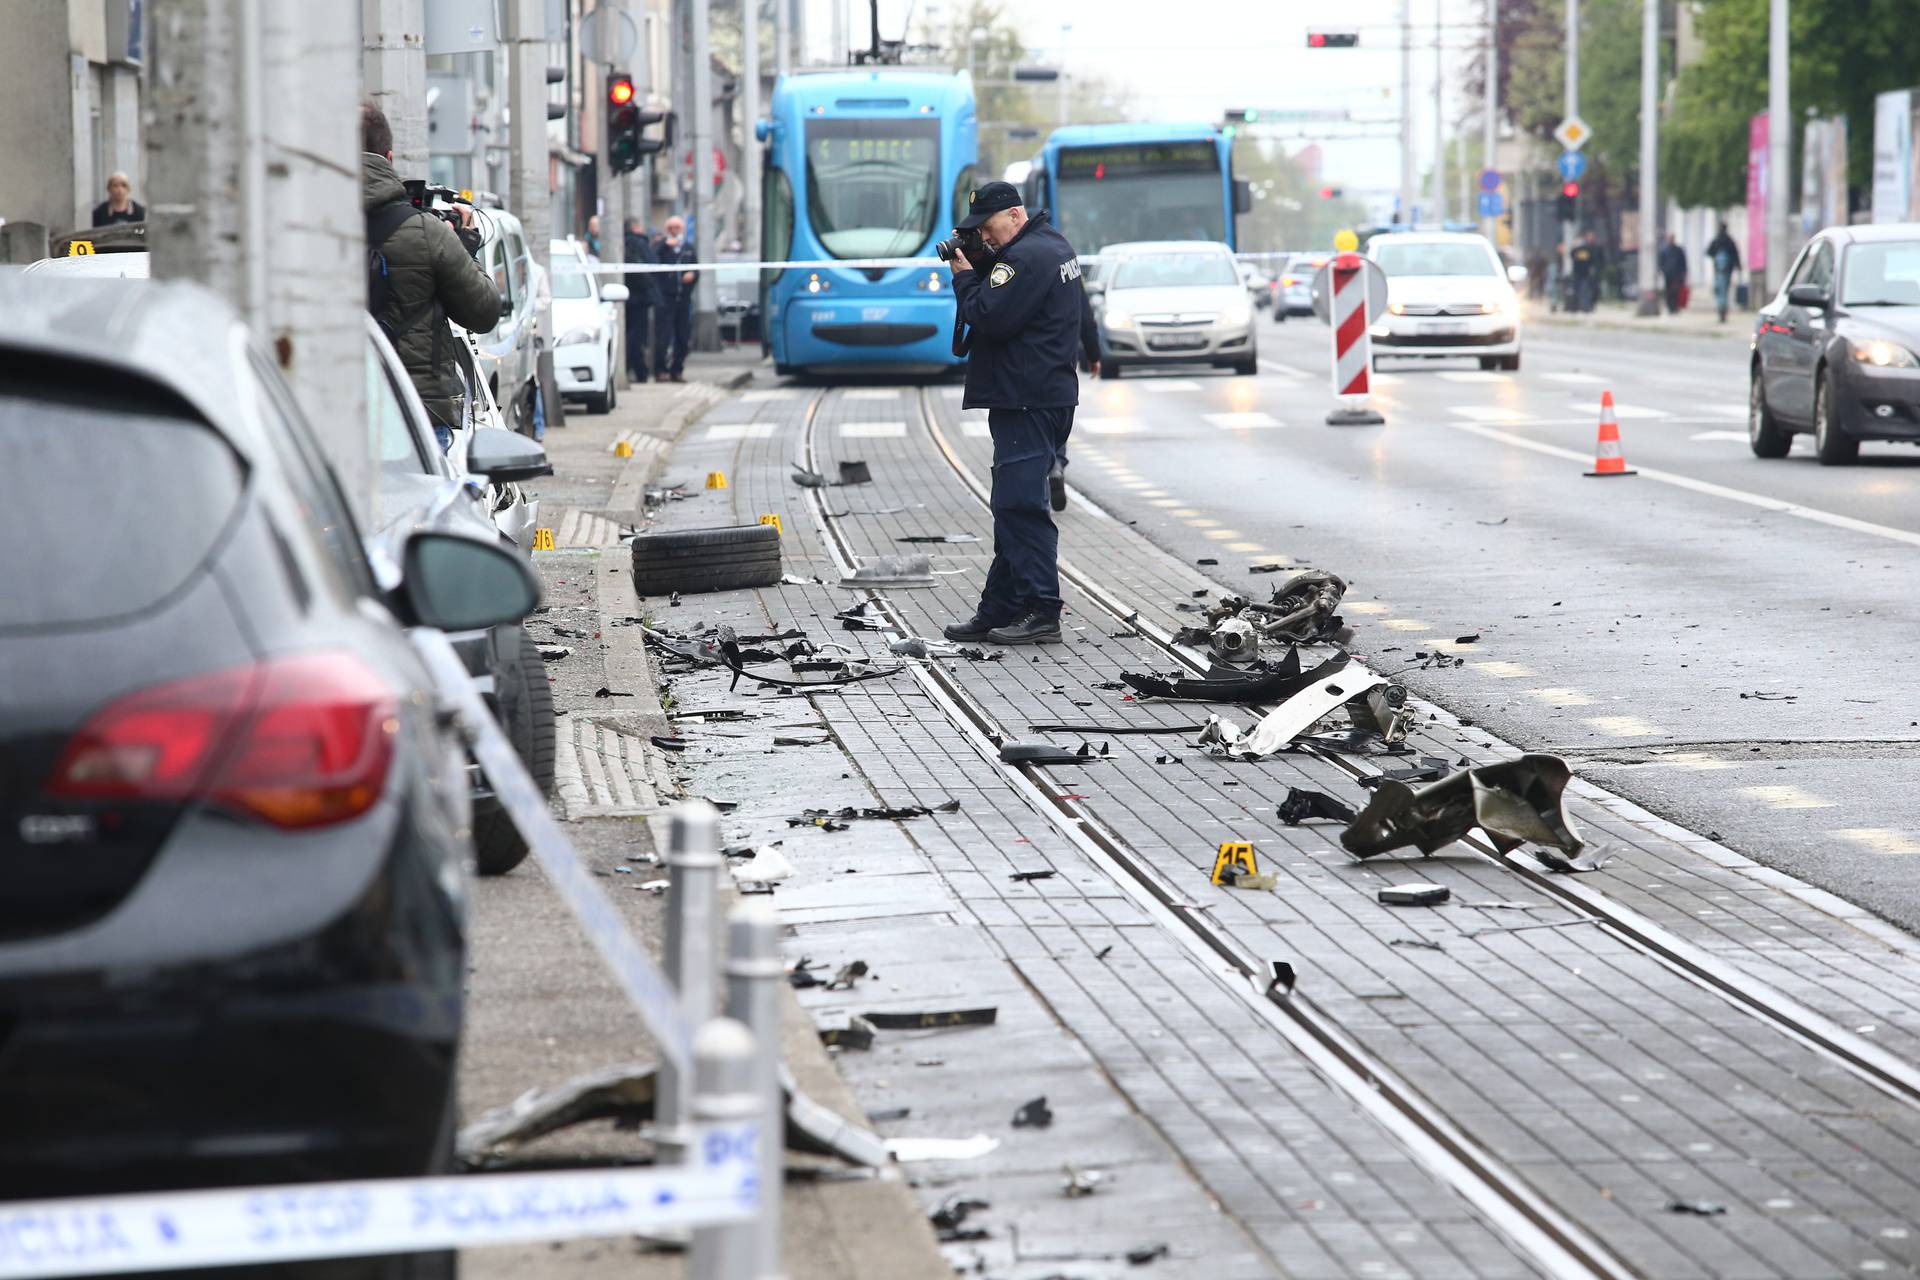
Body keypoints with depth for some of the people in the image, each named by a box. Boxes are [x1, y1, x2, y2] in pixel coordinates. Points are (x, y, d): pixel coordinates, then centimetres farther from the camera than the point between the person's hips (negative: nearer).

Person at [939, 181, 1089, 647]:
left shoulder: (1025, 257, -17)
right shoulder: (1055, 246, 17)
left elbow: (988, 318, -22)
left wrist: (965, 276, -5)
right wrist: (977, 270, 10)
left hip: (1026, 400, -11)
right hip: (1053, 394, 11)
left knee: (1020, 506, -10)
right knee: (1014, 507, 13)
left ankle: (1042, 613, -11)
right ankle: (999, 612, 17)